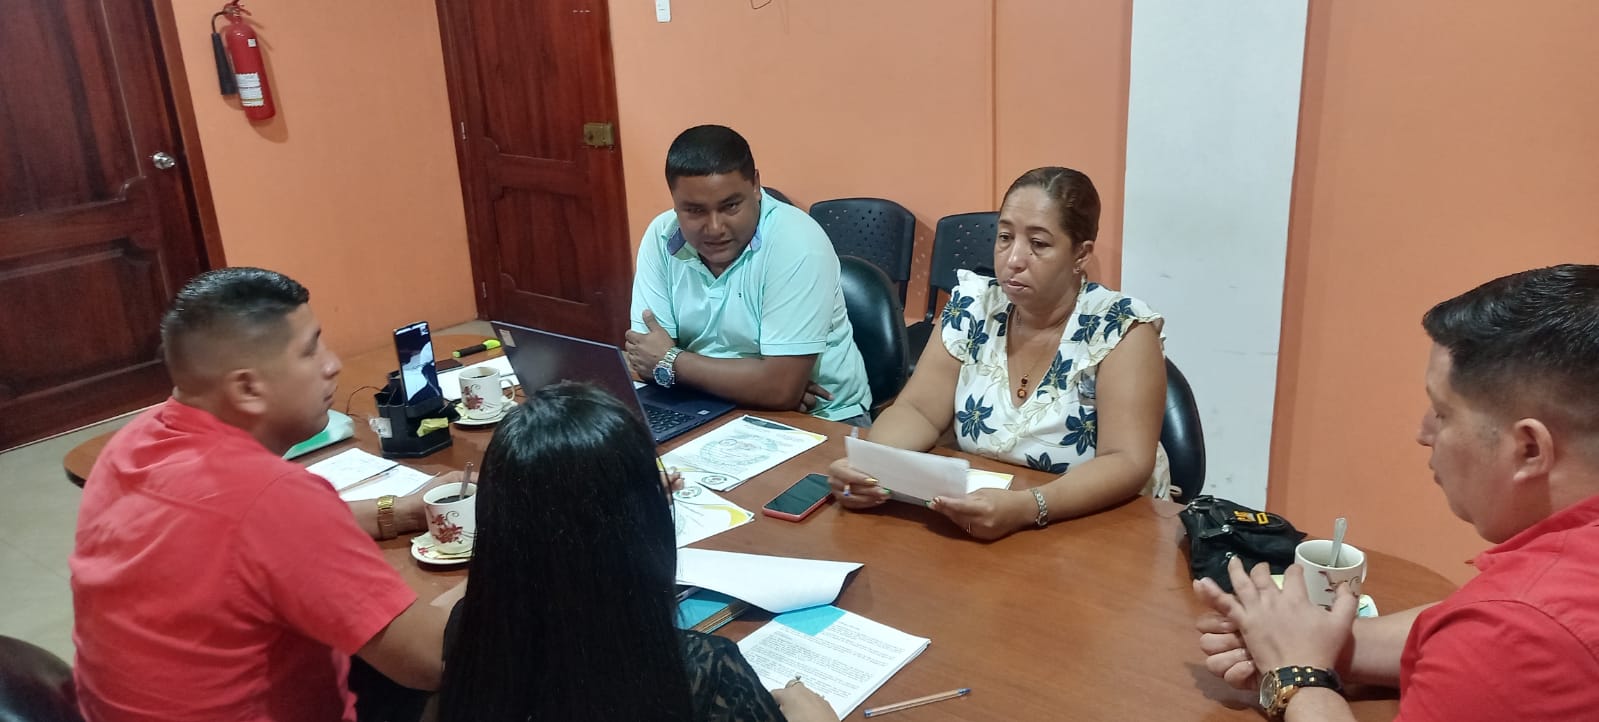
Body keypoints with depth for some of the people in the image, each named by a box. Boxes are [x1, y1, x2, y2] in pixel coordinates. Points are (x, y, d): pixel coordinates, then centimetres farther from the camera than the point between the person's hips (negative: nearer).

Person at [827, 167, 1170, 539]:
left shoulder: (1122, 329, -13)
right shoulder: (972, 305, -1)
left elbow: (1127, 464, -21)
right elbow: (918, 410, -3)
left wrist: (1025, 508, -36)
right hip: (975, 528, 2)